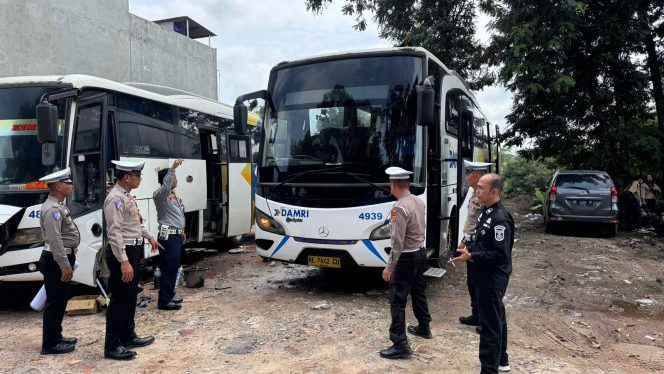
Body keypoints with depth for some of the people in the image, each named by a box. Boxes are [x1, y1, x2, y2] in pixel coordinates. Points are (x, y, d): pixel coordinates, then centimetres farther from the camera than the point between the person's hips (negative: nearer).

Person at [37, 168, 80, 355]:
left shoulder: (58, 205, 14)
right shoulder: (52, 209, -19)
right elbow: (55, 240, -25)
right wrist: (65, 265, -23)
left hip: (61, 259, 10)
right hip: (56, 261, -10)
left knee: (60, 301, 17)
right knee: (55, 302, -2)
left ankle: (56, 337, 28)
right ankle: (50, 344, 7)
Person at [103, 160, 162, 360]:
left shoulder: (127, 197, 12)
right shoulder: (115, 199, -19)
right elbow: (115, 233, -25)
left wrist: (149, 237, 36)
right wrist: (123, 261, -28)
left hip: (133, 250, 10)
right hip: (122, 253, -10)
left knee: (130, 297, 18)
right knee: (119, 299, -2)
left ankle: (128, 337, 31)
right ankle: (112, 346, 8)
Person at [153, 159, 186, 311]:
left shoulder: (173, 194, 16)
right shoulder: (160, 194, -13)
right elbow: (165, 187, -37)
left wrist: (181, 230, 26)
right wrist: (172, 168, -42)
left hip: (176, 235, 10)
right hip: (168, 236, -10)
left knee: (174, 267, 15)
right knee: (169, 268, -7)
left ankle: (169, 296, 25)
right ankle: (164, 301, -2)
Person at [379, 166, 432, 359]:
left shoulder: (400, 208, -24)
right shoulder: (419, 201, 2)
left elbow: (398, 242, -24)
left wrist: (389, 267, -18)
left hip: (407, 258, -9)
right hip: (420, 252, 9)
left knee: (397, 300, -3)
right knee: (418, 292, 24)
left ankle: (400, 345, -1)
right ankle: (423, 328, 41)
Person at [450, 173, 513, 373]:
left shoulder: (500, 218, -22)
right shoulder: (487, 213, 9)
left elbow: (500, 254, -26)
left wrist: (471, 257, -23)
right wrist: (470, 252, 7)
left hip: (493, 279, -10)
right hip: (486, 277, 10)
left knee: (490, 323, -4)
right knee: (496, 318, 21)